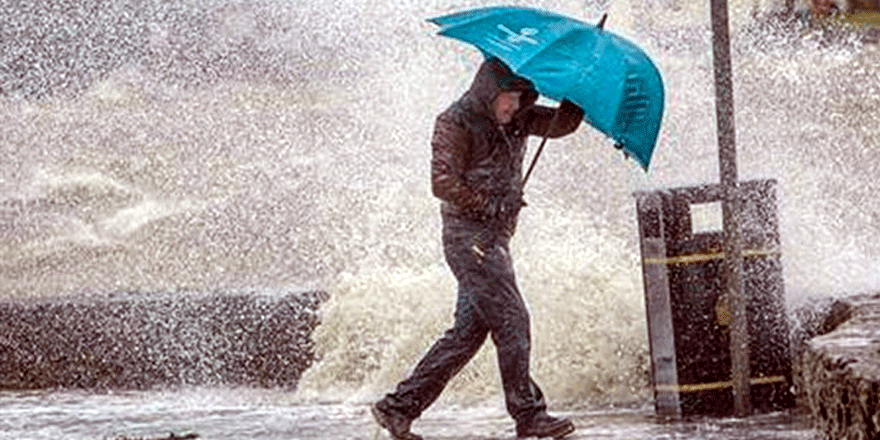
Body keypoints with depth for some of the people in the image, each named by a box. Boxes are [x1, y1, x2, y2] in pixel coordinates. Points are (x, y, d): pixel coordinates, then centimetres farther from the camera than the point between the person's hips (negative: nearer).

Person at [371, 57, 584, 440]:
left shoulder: (516, 121, 14)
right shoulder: (455, 124, -8)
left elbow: (561, 124, 7)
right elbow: (444, 183, -15)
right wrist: (493, 205, -16)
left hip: (495, 237, 9)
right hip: (469, 235, -9)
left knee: (469, 329, 6)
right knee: (511, 321, -10)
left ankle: (399, 406, 9)